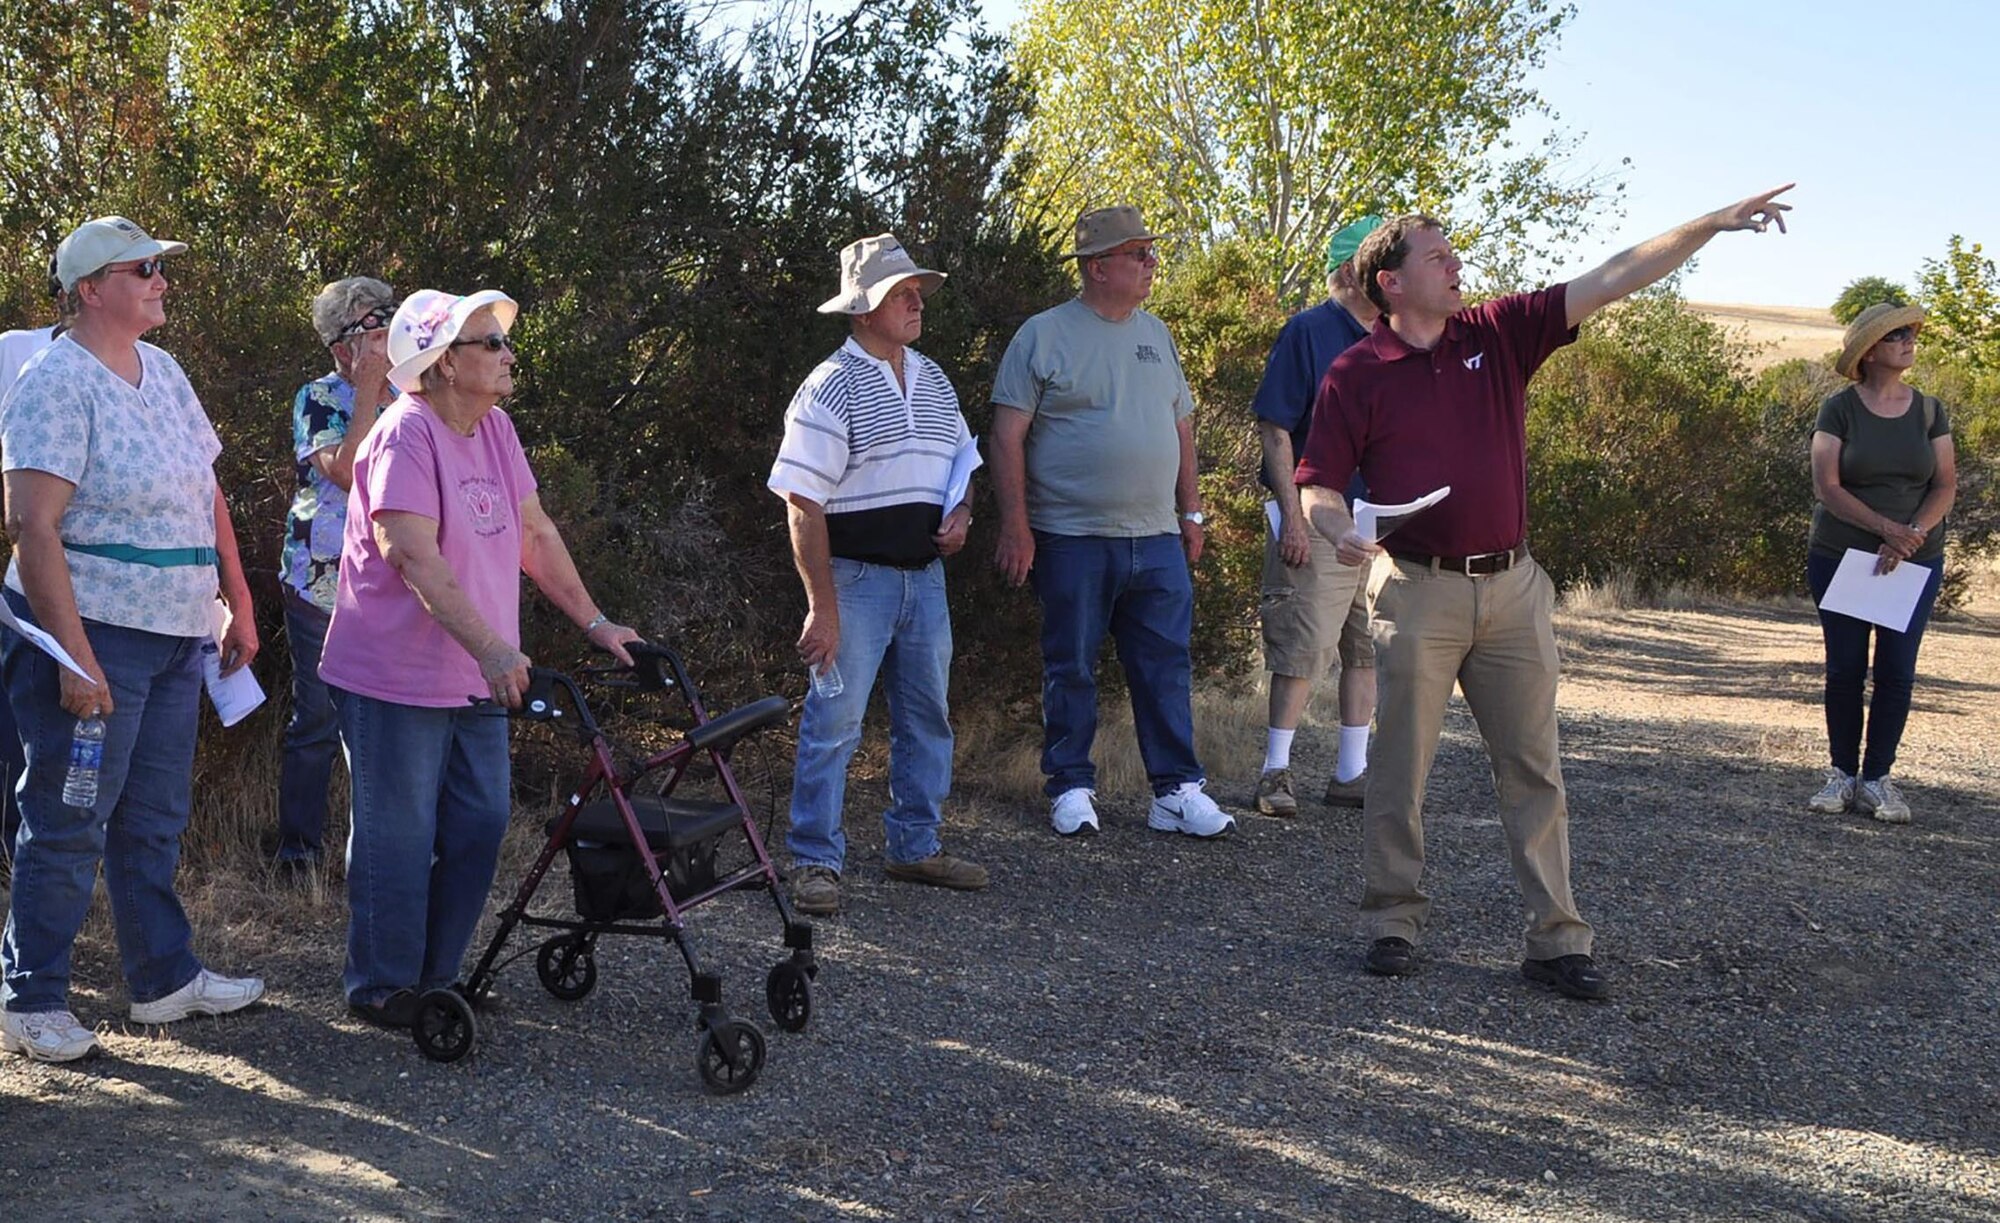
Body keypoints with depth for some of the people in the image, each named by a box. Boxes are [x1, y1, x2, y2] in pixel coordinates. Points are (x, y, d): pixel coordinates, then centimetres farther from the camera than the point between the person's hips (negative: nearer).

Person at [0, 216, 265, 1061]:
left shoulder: (163, 372, 12)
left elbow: (208, 496, 19)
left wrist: (239, 603, 14)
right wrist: (74, 658, -23)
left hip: (176, 639, 8)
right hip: (93, 637, -8)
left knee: (154, 819, 15)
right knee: (69, 825, 0)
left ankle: (164, 978, 24)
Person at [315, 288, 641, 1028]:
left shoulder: (496, 430, 8)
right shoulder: (405, 434, -17)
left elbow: (535, 535, 14)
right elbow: (414, 556, -27)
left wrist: (594, 622, 9)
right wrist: (491, 648, -36)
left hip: (478, 681, 8)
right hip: (396, 681, -8)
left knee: (480, 827, 11)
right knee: (399, 838, 1)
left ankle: (436, 975, 25)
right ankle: (382, 987, 15)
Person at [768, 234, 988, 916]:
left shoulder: (933, 380, 12)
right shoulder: (830, 389, -11)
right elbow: (803, 505, -15)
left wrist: (960, 514, 4)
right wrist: (822, 606, -19)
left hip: (925, 575, 7)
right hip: (855, 577, -7)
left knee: (926, 717, 13)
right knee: (834, 720, -6)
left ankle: (914, 847, 26)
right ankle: (815, 861, 2)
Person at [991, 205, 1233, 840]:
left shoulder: (1156, 335, 14)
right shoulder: (1043, 335, -3)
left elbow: (1181, 426, 21)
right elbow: (1008, 435, -6)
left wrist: (1190, 511, 17)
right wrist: (1015, 525, -11)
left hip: (1156, 538, 5)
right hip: (1072, 539, -4)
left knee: (1166, 667, 3)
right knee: (1071, 668, 4)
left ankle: (1176, 788, 9)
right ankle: (1072, 788, 15)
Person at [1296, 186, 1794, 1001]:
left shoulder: (1499, 335, 7)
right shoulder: (1357, 374, -1)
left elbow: (1610, 283, 3)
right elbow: (1316, 481, 0)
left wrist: (1709, 225, -2)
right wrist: (1340, 529, -22)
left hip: (1511, 588, 3)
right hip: (1418, 590, -3)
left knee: (1534, 768, 5)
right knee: (1400, 767, 2)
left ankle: (1556, 940, 10)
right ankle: (1393, 924, 16)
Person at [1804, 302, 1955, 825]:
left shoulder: (1929, 411, 4)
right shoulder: (1839, 409, -5)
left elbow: (1946, 485, 1)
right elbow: (1826, 486, -12)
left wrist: (1913, 534, -16)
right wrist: (1887, 528, -21)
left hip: (1916, 564, 2)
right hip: (1841, 559, -2)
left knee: (1897, 670, -1)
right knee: (1845, 667, 3)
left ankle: (1877, 777, 8)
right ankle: (1843, 773, 13)